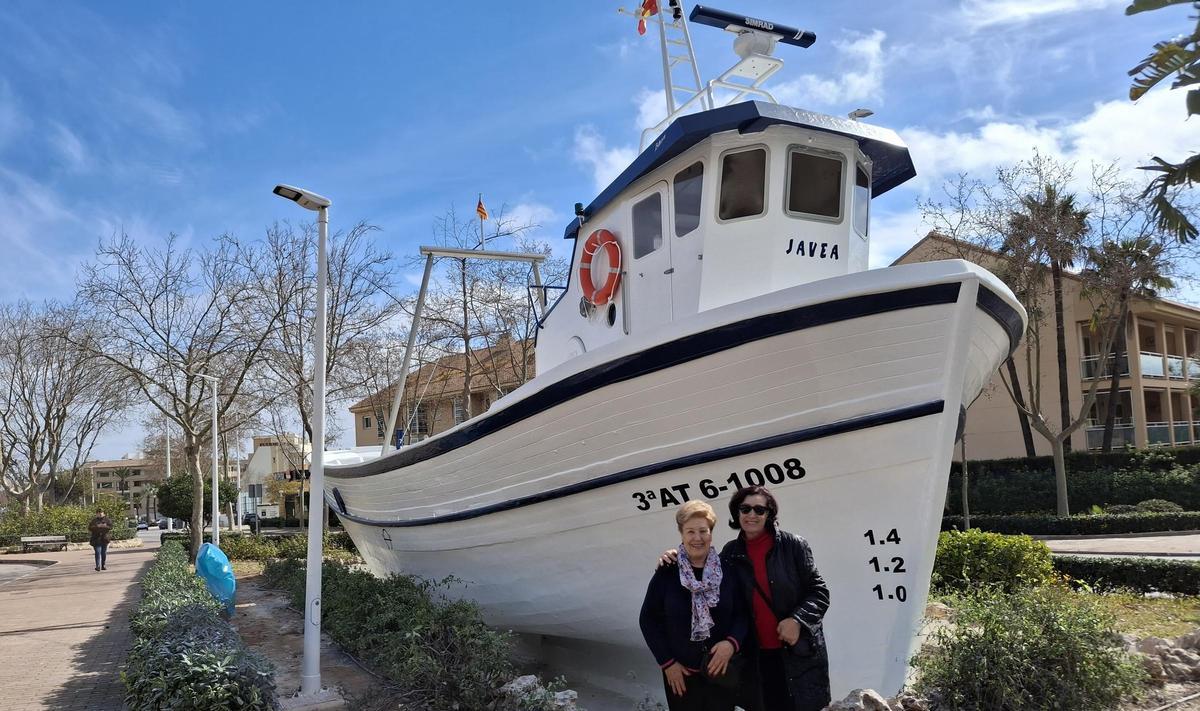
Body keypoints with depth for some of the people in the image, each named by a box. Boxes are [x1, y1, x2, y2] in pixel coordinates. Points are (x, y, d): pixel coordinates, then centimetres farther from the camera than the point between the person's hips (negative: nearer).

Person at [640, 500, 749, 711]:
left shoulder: (728, 570, -3)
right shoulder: (666, 572, -6)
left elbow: (744, 613, 1)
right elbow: (648, 619, -1)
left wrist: (732, 642, -16)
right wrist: (667, 662, -4)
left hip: (722, 671, 1)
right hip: (681, 674, -1)